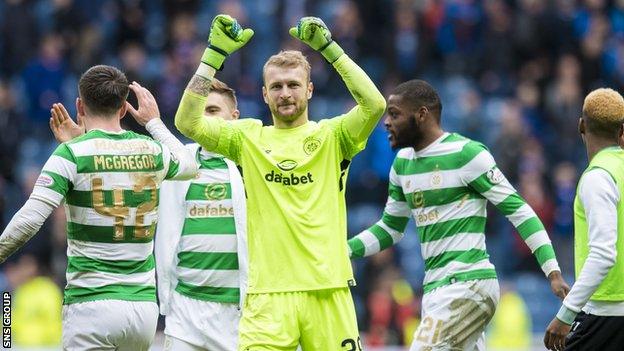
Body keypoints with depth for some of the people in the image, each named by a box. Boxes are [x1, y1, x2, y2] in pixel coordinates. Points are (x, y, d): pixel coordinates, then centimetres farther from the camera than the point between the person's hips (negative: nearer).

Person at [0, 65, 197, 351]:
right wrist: (153, 121, 42)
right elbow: (189, 165, 32)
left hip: (91, 303, -5)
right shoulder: (151, 150, 7)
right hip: (144, 303, 5)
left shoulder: (72, 153, -8)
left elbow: (29, 220, -15)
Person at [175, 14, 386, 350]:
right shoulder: (248, 137, 10)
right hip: (268, 293, 0)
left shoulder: (331, 136, 6)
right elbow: (188, 123, -1)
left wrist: (329, 47, -12)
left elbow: (374, 105, -11)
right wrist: (215, 54, -5)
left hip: (328, 288, 0)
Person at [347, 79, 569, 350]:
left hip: (467, 284, -8)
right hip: (435, 287, 8)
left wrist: (553, 272, -15)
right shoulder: (403, 163, 14)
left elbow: (517, 210, -10)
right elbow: (390, 228, 26)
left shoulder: (466, 153, -10)